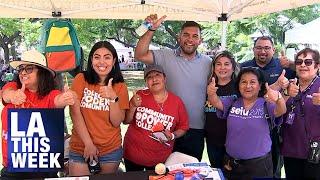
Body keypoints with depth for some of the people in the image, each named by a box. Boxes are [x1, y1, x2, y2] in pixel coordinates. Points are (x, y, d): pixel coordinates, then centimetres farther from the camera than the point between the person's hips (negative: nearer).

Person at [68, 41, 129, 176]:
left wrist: (113, 97, -21)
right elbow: (75, 113, -9)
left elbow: (116, 122, -6)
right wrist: (89, 144, -12)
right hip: (80, 148, -1)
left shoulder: (120, 86, 1)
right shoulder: (81, 79, -4)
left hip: (111, 150, 2)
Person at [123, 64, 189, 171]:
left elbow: (183, 127, 3)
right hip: (133, 155, 1)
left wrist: (173, 136, -16)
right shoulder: (140, 96, -8)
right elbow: (126, 121, -1)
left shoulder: (177, 102, -8)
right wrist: (133, 106, -19)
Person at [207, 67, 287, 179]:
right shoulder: (232, 102, 2)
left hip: (259, 163, -2)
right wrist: (211, 94, -37)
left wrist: (279, 98, -46)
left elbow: (281, 111, -23)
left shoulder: (265, 104, -6)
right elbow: (216, 102, -13)